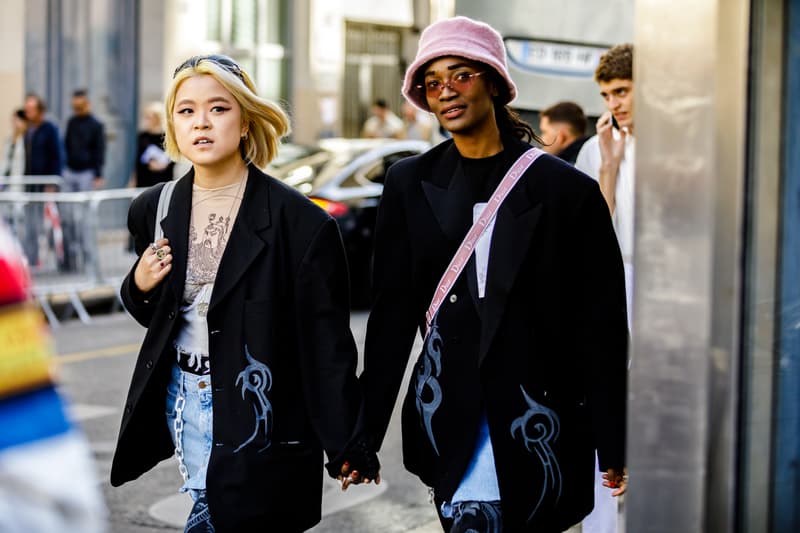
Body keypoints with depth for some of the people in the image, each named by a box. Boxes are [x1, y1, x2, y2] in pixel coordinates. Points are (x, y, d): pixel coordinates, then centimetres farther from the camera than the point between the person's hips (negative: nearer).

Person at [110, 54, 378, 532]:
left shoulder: (300, 222, -12)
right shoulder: (155, 210, 3)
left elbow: (327, 343, -10)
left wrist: (347, 447, -9)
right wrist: (140, 287, -5)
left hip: (259, 416, -4)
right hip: (180, 404, 5)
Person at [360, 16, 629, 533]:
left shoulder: (568, 190, -2)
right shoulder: (411, 183, 6)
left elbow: (601, 326, -1)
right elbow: (392, 313, 7)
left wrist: (613, 448, -2)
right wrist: (365, 432, 4)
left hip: (538, 426, -2)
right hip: (451, 425, 2)